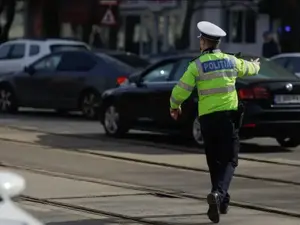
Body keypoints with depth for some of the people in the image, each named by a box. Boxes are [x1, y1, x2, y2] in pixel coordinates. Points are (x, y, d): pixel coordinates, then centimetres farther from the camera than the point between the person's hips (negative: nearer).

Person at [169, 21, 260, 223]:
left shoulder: (197, 65, -4)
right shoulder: (231, 61, 5)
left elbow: (181, 90, -8)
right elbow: (248, 68, 27)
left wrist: (175, 106, 14)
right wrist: (255, 65, 52)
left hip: (207, 117, 0)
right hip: (228, 115, 0)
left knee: (214, 161, 13)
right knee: (229, 160, -1)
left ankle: (222, 201, 19)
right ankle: (218, 193, -26)